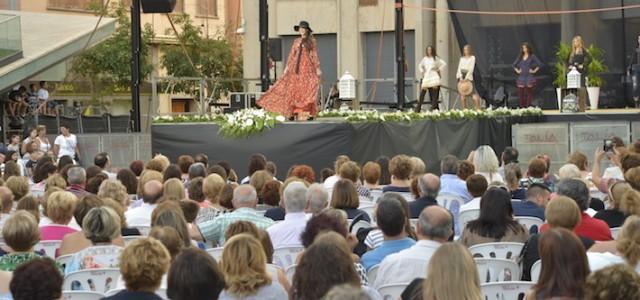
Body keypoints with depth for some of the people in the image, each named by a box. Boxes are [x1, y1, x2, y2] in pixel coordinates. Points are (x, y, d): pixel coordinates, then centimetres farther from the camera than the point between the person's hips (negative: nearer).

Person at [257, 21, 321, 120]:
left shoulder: (312, 41, 5)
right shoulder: (296, 41, 16)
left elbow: (315, 55, 1)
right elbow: (291, 55, 15)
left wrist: (318, 68, -5)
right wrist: (287, 67, 9)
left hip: (307, 67, -4)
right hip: (296, 68, 4)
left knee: (307, 90, -9)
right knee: (294, 89, -2)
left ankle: (308, 114, -10)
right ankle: (294, 113, -1)